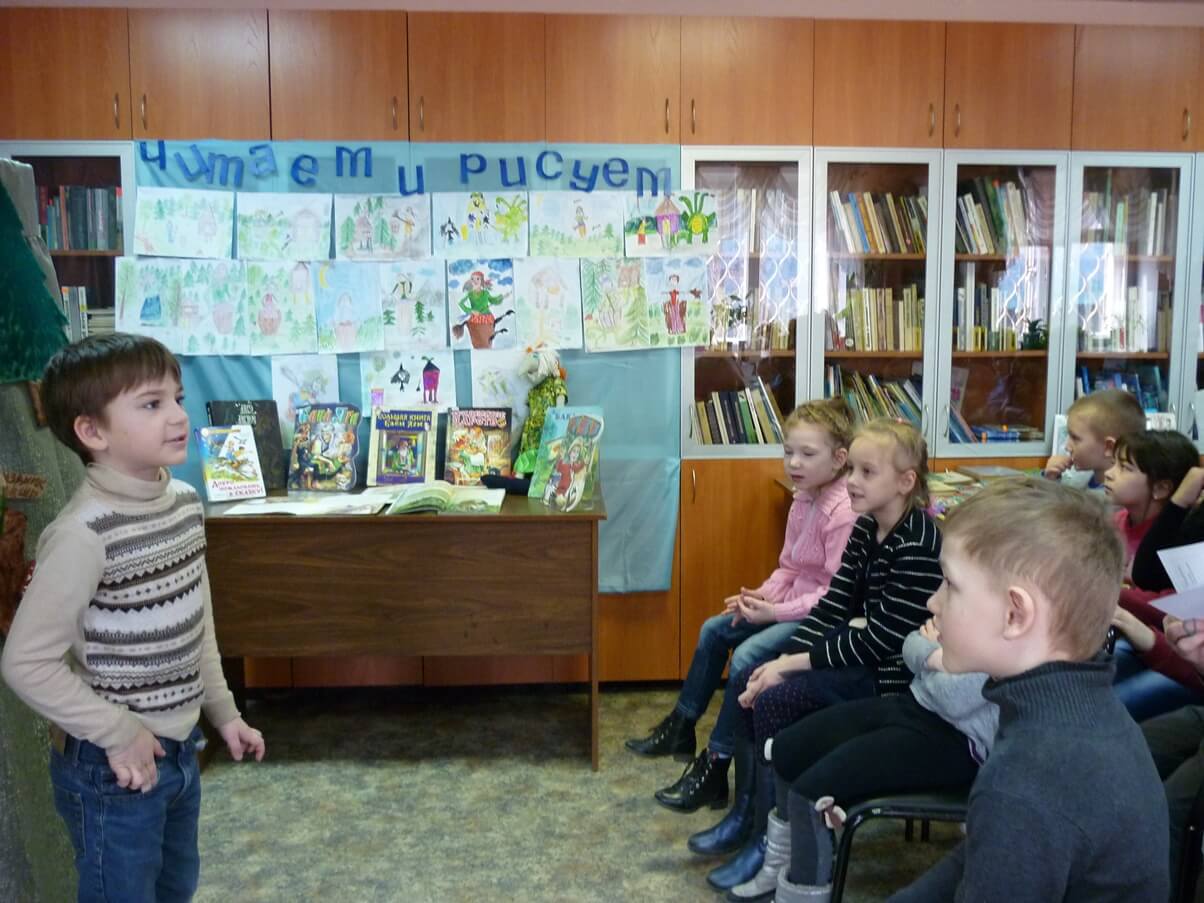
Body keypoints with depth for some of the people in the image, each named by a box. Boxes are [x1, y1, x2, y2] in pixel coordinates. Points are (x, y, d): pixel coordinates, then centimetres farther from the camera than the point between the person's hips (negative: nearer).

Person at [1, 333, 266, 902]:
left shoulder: (184, 501, -2)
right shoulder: (83, 533, -25)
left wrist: (222, 711, 11)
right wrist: (119, 735, -17)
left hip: (179, 748, 7)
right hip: (114, 767, -7)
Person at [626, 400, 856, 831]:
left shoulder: (843, 512, -23)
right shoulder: (803, 501, 7)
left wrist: (778, 611, -24)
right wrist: (762, 595, -6)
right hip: (794, 604, 11)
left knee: (748, 655, -24)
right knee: (714, 630, 9)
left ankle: (715, 767, -10)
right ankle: (681, 727, 23)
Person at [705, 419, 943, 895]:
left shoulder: (918, 545, -23)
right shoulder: (864, 528, 3)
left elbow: (879, 639, -24)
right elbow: (832, 605, 2)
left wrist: (792, 665, -20)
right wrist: (782, 660, -10)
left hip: (894, 673, -9)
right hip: (860, 653, 9)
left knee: (773, 703, -16)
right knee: (753, 684, 1)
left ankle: (771, 841, 2)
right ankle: (749, 810, 11)